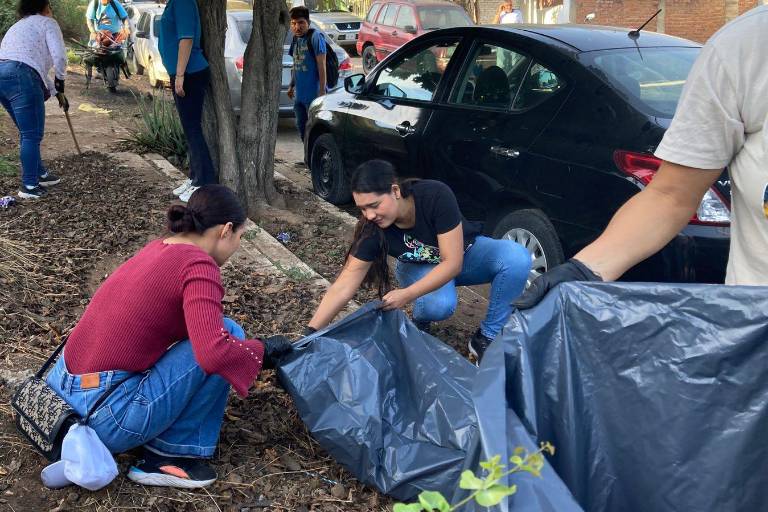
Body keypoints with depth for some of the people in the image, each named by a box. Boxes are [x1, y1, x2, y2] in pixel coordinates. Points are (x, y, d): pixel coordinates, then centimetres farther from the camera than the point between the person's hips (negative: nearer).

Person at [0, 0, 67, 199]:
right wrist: (60, 84, 10)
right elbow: (59, 57, -6)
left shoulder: (20, 25, 33)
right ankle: (29, 186, 1)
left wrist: (55, 91, 35)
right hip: (20, 77, -9)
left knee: (27, 132, 20)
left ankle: (39, 174, 30)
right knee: (32, 135, -2)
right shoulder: (47, 22, 9)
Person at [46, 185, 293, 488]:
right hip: (110, 417, -9)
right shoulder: (198, 264, -14)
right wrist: (261, 350, -8)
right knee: (227, 333, -7)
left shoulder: (159, 248, 11)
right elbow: (214, 352, -28)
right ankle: (169, 454, 1)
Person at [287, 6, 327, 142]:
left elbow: (321, 66, -16)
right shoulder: (296, 39, 10)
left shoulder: (315, 37, -13)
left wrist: (322, 91, -20)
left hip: (313, 93, -8)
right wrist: (291, 86, 22)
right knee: (301, 127, 15)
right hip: (299, 94, 8)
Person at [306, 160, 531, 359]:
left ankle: (486, 337, -15)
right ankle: (420, 320, 1)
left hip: (464, 254, 0)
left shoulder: (436, 196, -36)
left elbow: (453, 263, -33)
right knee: (438, 305, -36)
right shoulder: (373, 228, -27)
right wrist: (311, 332, -32)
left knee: (517, 257, -32)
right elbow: (344, 286, -25)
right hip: (420, 267, 0)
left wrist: (407, 295, -40)